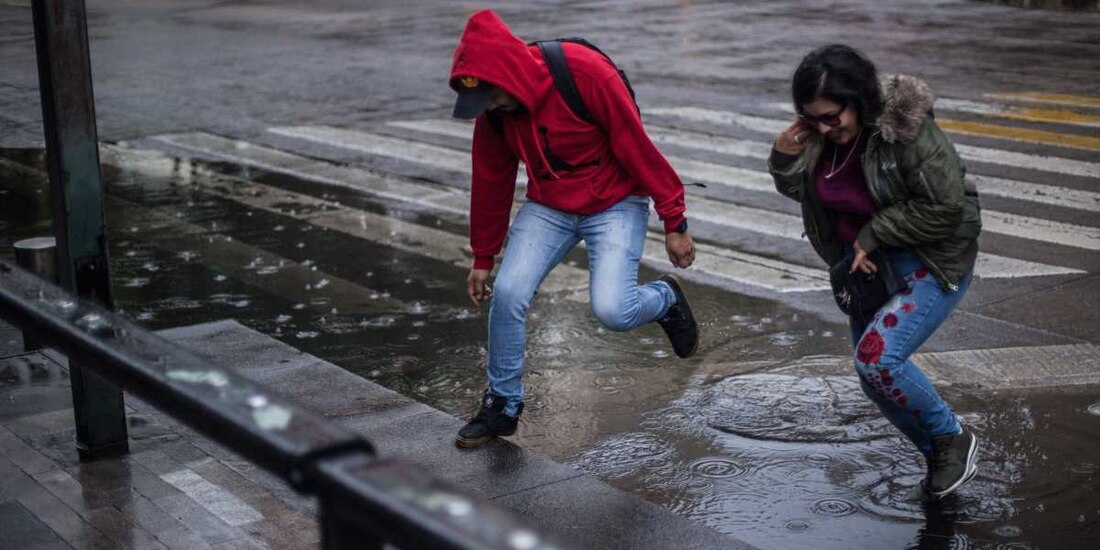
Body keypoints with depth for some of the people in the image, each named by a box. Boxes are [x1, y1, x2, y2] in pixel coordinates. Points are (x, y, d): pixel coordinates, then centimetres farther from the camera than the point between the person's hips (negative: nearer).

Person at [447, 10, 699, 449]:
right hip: (548, 207, 5)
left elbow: (637, 147, -21)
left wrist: (674, 223, -16)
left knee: (613, 310, -20)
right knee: (507, 294, -12)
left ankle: (665, 299, 18)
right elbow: (491, 182, 5)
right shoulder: (492, 109, -8)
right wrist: (483, 258, 11)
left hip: (615, 202, -4)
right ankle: (503, 404, 9)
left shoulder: (585, 73, -27)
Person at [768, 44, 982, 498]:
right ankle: (941, 456, 32)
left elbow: (945, 206, -25)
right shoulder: (818, 133, -7)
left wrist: (873, 233, -21)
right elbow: (799, 189, 8)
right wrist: (785, 157, -14)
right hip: (867, 262, 8)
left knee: (877, 358, -23)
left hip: (932, 263, -8)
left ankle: (952, 438, 1)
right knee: (875, 374, 11)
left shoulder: (906, 129, -26)